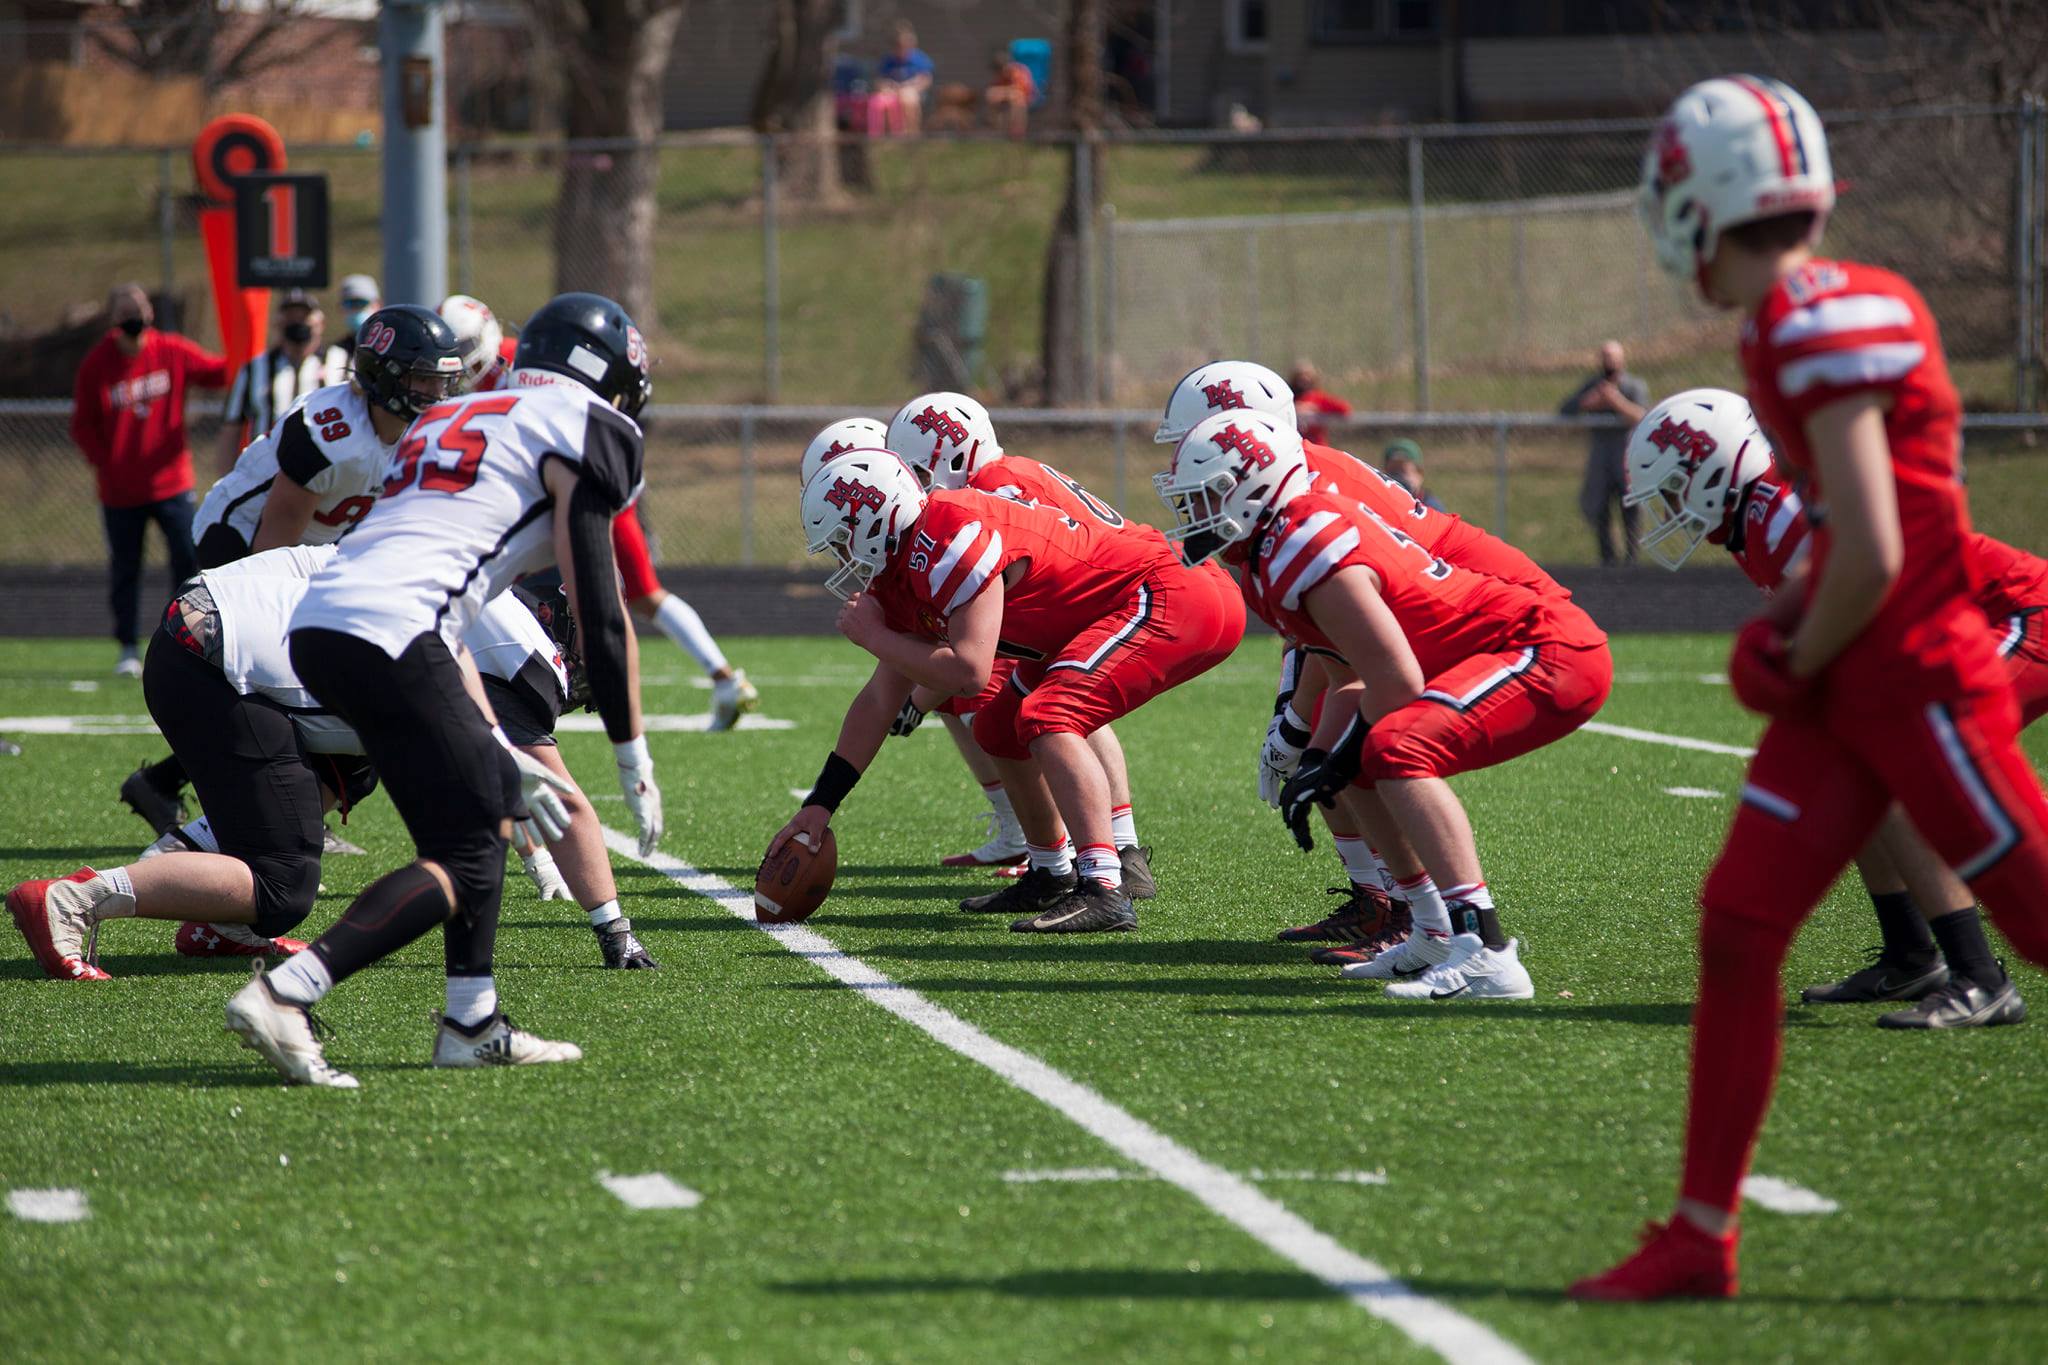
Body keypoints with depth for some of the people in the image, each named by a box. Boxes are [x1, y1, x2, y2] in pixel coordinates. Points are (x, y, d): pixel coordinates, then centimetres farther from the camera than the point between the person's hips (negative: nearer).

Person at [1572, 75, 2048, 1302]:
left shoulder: (1822, 327, -20)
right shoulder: (1803, 320, 9)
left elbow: (1870, 557, -22)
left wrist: (1801, 662, -6)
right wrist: (1802, 637, 15)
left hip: (1917, 679, -9)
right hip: (1852, 688, 9)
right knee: (1739, 926, 4)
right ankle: (1703, 1236, 9)